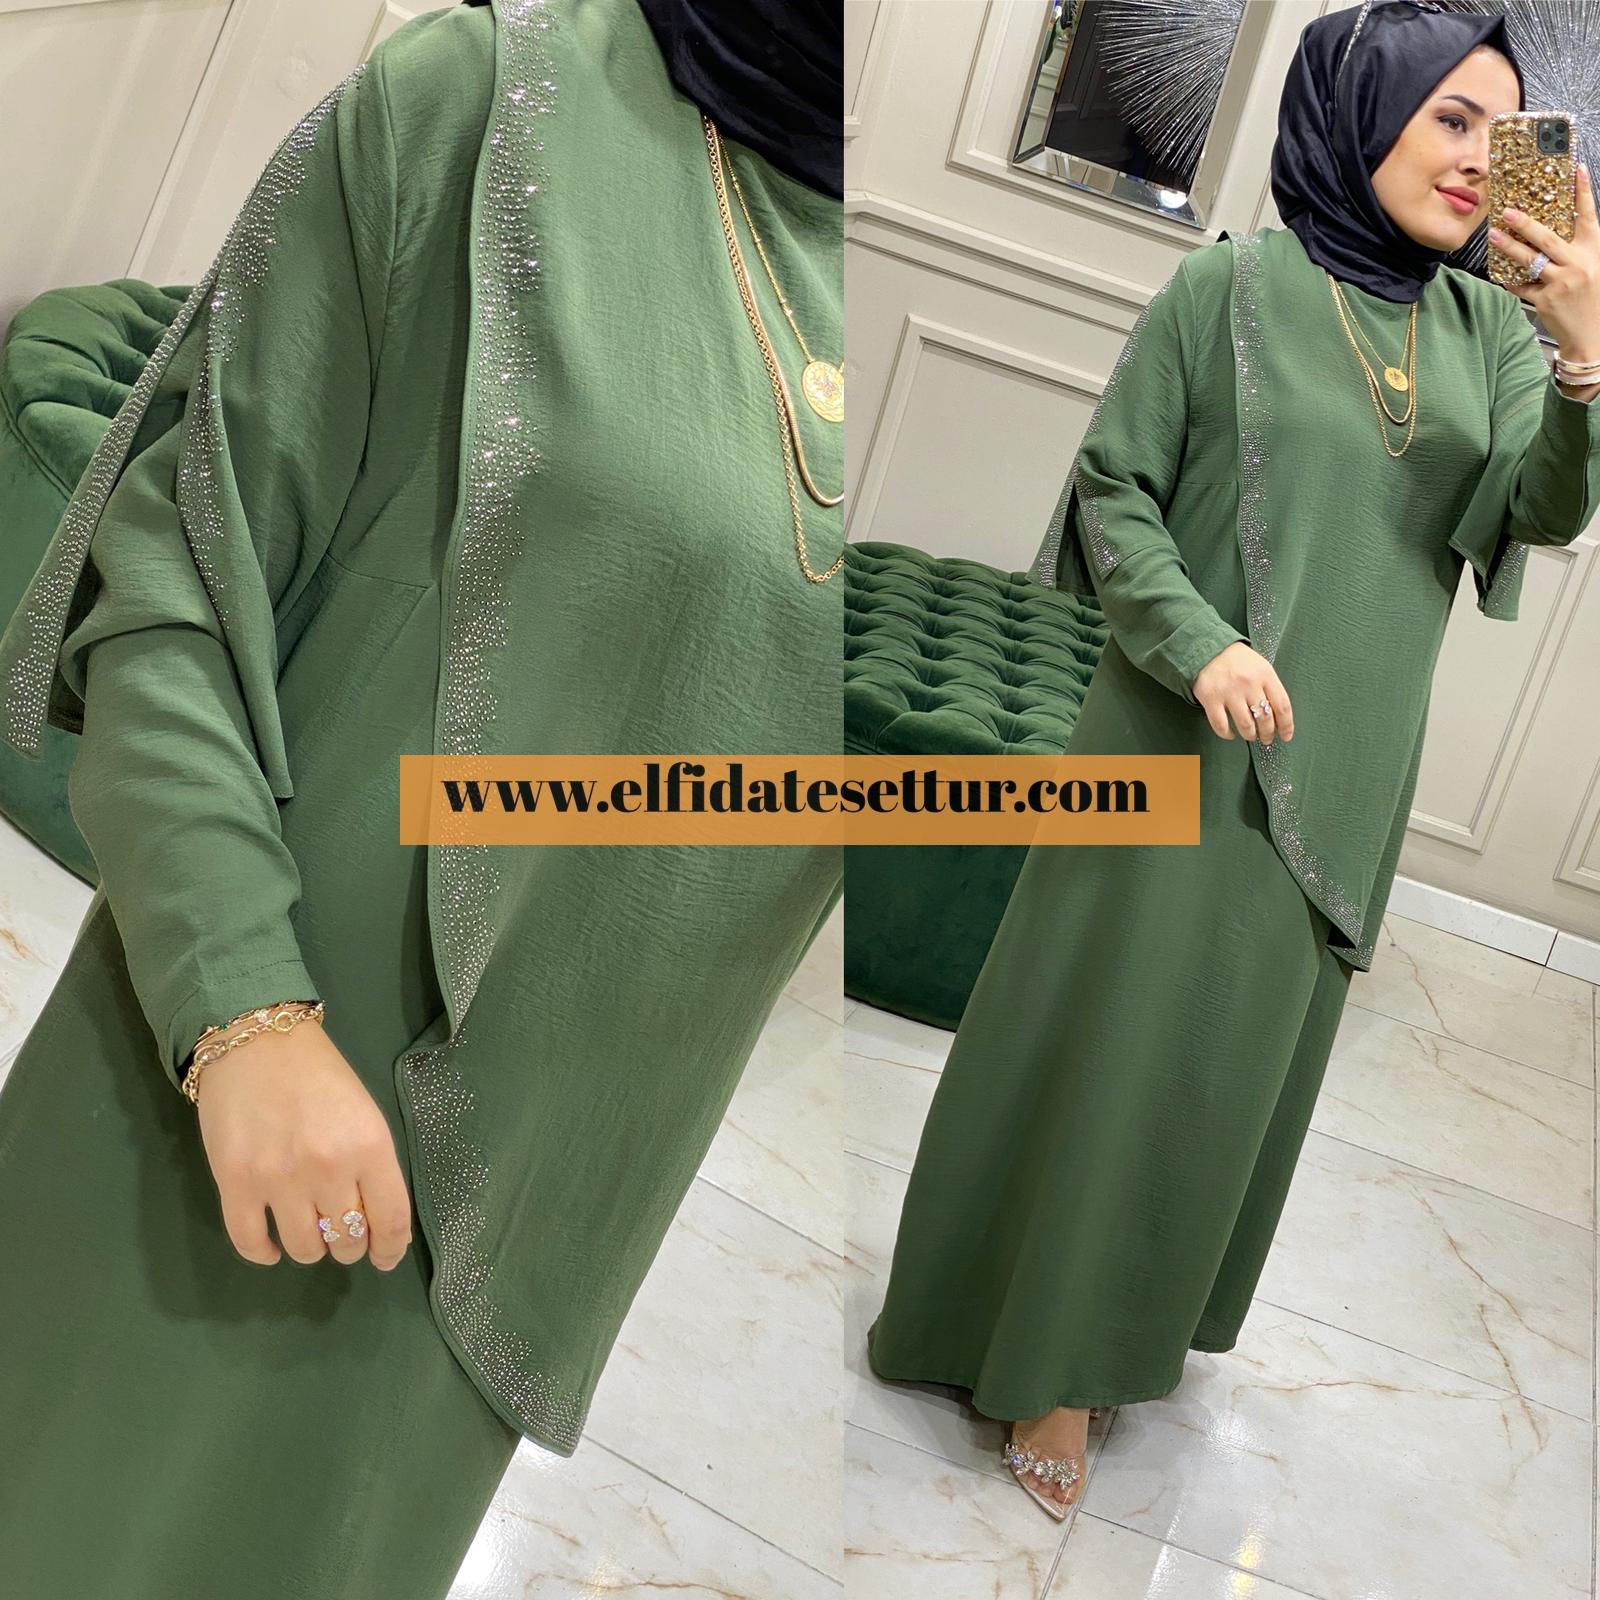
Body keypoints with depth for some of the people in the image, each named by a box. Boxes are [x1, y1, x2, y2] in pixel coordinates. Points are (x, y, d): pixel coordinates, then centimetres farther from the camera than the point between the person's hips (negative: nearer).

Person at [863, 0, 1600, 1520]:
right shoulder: (1227, 286, -8)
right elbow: (1111, 491, -7)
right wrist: (1200, 643, -21)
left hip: (1351, 764, 5)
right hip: (1191, 734, -5)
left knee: (1251, 1036, 16)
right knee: (1120, 1032, 3)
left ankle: (1126, 1304, 37)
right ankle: (1049, 1352, 23)